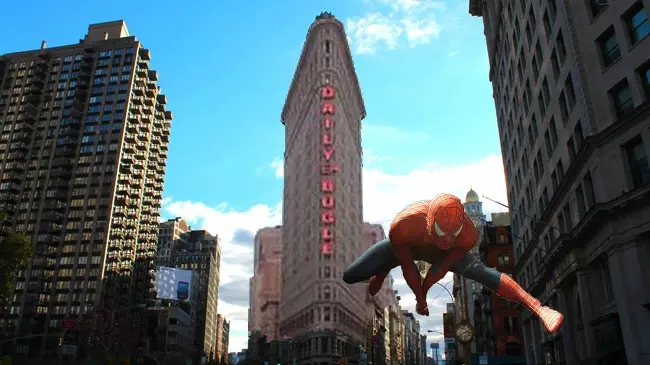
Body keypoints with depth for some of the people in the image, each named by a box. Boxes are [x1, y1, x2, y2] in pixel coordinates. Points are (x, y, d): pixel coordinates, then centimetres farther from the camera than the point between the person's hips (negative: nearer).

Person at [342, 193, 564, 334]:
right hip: (403, 248, 0)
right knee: (349, 277, -8)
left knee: (484, 274, -20)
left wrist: (424, 291, -8)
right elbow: (408, 267, -27)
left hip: (444, 255, 1)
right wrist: (420, 298, -13)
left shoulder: (469, 236, -39)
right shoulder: (401, 227, -46)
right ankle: (381, 273, 27)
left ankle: (538, 308, -12)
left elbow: (444, 266, -21)